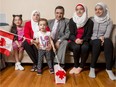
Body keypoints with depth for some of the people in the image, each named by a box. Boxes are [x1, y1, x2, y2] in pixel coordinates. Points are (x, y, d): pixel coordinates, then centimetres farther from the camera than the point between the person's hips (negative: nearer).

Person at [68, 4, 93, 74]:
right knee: (76, 47, -34)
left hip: (84, 41, 0)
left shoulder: (89, 21, 1)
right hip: (74, 41, 0)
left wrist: (82, 40, -23)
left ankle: (80, 67, -14)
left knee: (85, 47, -34)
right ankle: (76, 66, -11)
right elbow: (71, 34, -4)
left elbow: (89, 35, -3)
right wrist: (75, 40, -25)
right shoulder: (72, 20, 1)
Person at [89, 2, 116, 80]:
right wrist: (99, 38, -14)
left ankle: (109, 69, -33)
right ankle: (92, 68, -28)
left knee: (108, 41, -35)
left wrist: (103, 38, -26)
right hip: (93, 42, 0)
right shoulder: (91, 20, 9)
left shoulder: (109, 22, 7)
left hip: (103, 42, 1)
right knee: (97, 42, -37)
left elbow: (107, 35, -3)